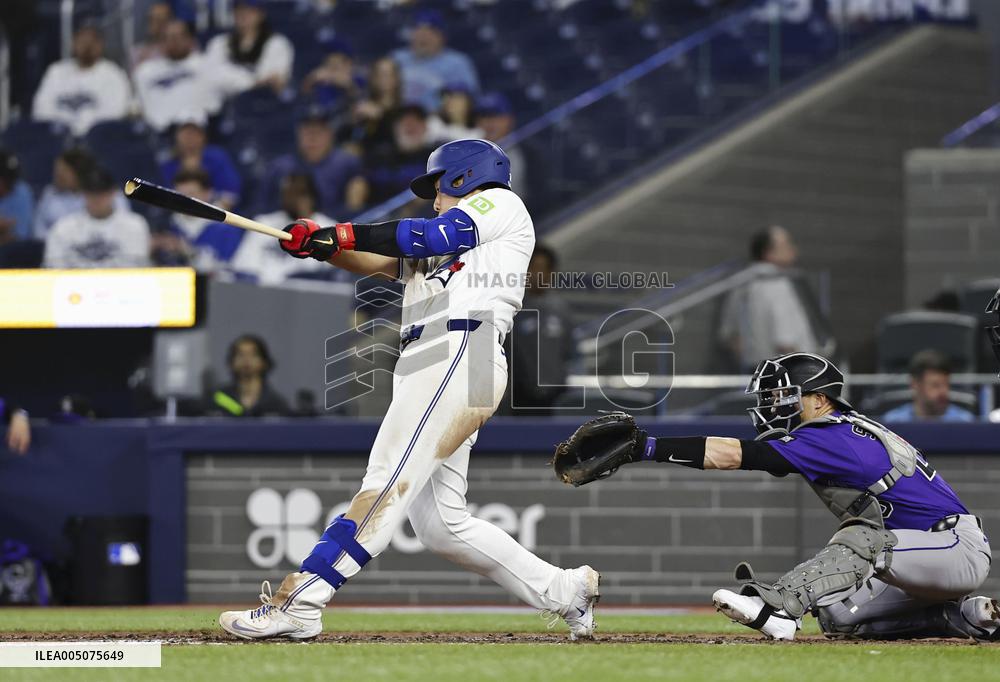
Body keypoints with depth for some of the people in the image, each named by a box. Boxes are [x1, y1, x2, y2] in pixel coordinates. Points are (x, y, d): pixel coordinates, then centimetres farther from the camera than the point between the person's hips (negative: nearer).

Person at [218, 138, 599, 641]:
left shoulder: (500, 202, 12)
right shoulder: (434, 248, 37)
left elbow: (440, 236, -4)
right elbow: (373, 262, 23)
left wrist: (345, 235, -2)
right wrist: (319, 244, 5)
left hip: (461, 353, -9)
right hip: (423, 368, 9)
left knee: (390, 483, -20)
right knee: (439, 523, 3)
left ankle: (298, 603, -33)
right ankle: (566, 593, 11)